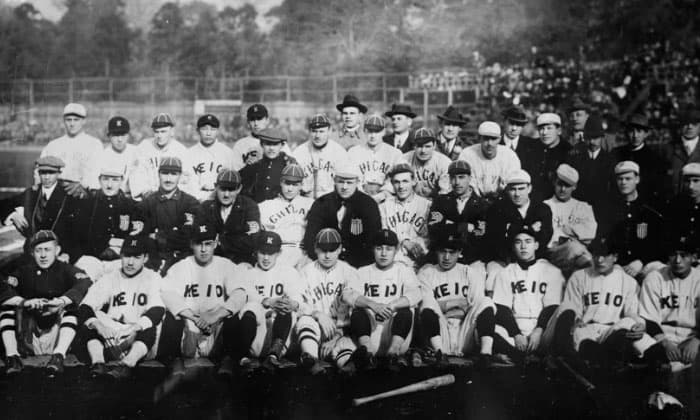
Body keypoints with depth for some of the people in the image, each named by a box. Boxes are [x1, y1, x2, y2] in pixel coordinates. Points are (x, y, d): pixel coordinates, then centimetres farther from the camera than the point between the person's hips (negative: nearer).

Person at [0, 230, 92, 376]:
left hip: (57, 337, -2)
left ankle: (58, 356, -39)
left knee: (71, 307, -25)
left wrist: (62, 301, -36)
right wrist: (25, 302, -29)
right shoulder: (24, 272, 8)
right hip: (29, 341, 2)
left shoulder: (66, 270, 2)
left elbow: (85, 284, -19)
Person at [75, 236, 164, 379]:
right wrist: (97, 324, -27)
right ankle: (97, 363, -37)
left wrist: (134, 328, -34)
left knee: (149, 329, -33)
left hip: (138, 341, -3)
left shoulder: (152, 278, 3)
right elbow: (84, 307, -3)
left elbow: (157, 310, -14)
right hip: (110, 339, 3)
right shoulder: (109, 279, 9)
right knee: (88, 325, -22)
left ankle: (126, 366, -48)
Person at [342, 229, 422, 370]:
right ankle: (366, 352, -40)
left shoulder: (404, 271, 12)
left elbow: (415, 294, -9)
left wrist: (390, 306, -27)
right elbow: (347, 295, -5)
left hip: (396, 333, -1)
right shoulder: (363, 272, 14)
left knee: (406, 311, -26)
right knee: (358, 311, -24)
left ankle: (393, 352, -40)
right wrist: (372, 304, -25)